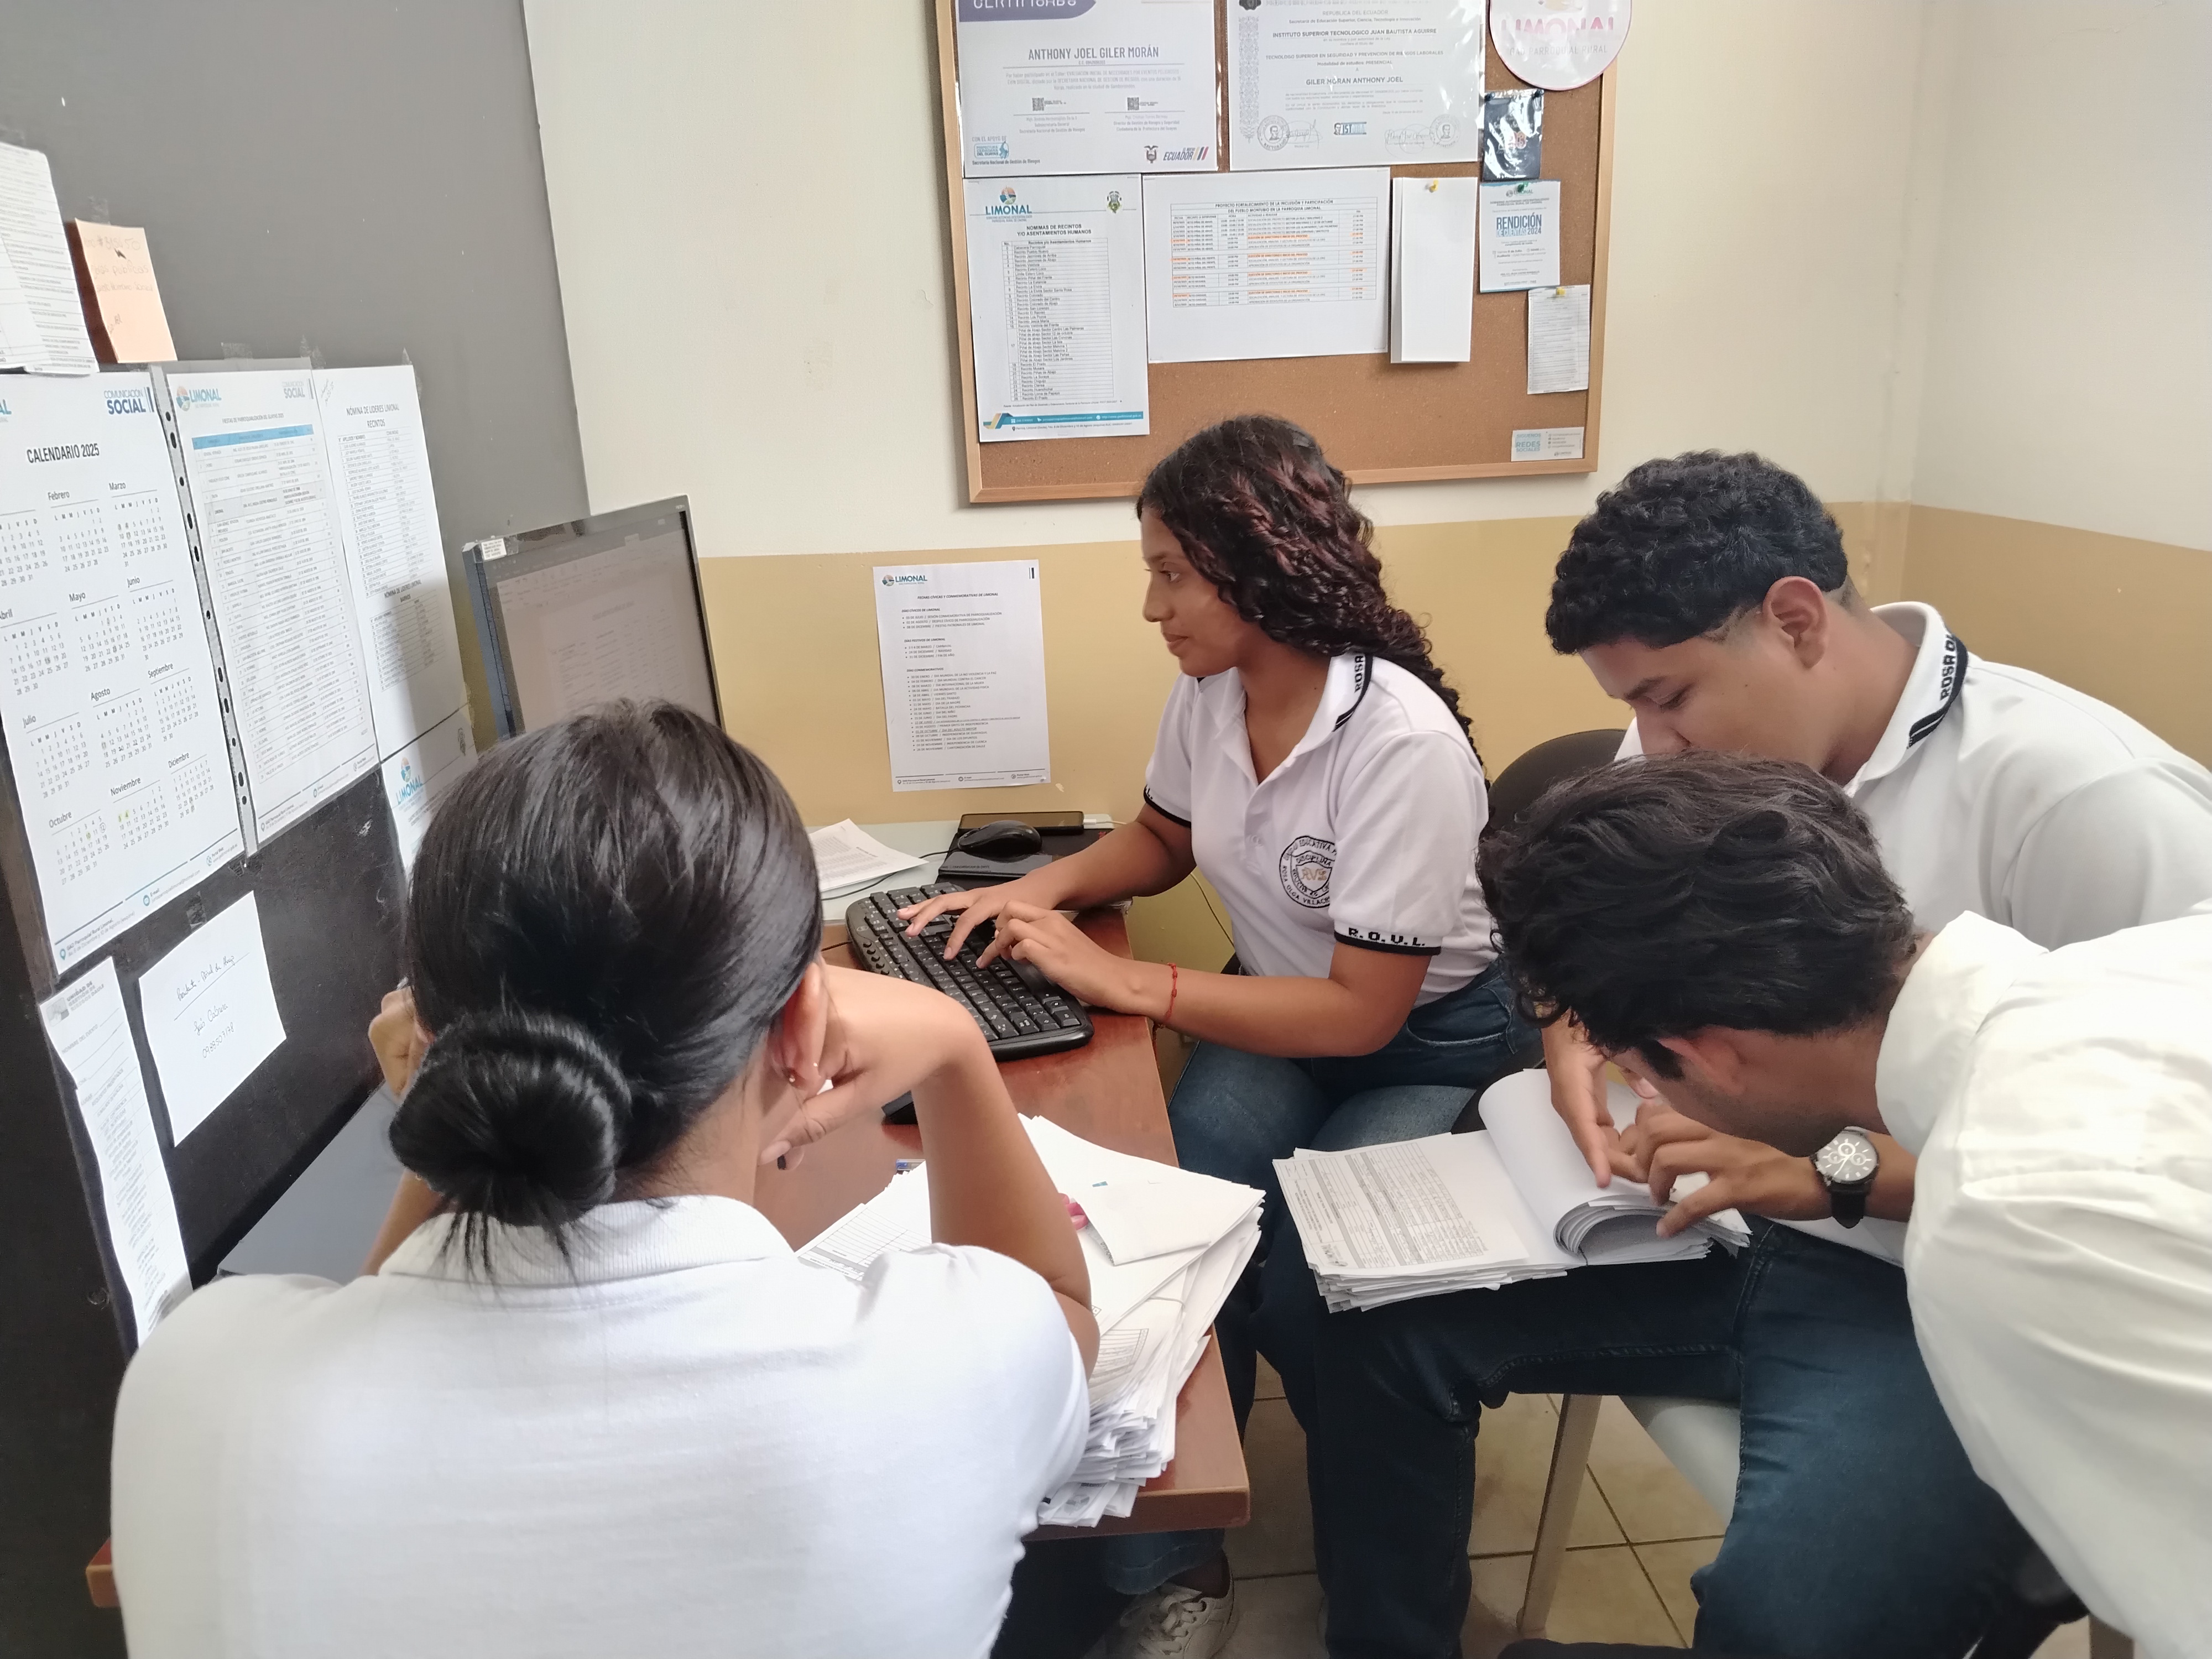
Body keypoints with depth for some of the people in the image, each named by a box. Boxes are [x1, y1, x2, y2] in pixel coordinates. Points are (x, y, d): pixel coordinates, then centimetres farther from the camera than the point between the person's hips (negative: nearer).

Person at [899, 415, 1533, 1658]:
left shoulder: (1402, 742, -28)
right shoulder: (1208, 695, -6)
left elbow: (1363, 1012, -26)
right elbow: (1167, 838, 15)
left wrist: (1120, 982, -26)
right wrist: (1041, 890, -6)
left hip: (1432, 1048, -5)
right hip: (1282, 1014, 5)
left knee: (1285, 1281, -25)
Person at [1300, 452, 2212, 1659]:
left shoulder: (2078, 792, -20)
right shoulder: (1682, 757, 1)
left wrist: (1840, 1171, -28)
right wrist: (1581, 1037, -7)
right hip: (1715, 1230, 7)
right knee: (1386, 1318, -4)